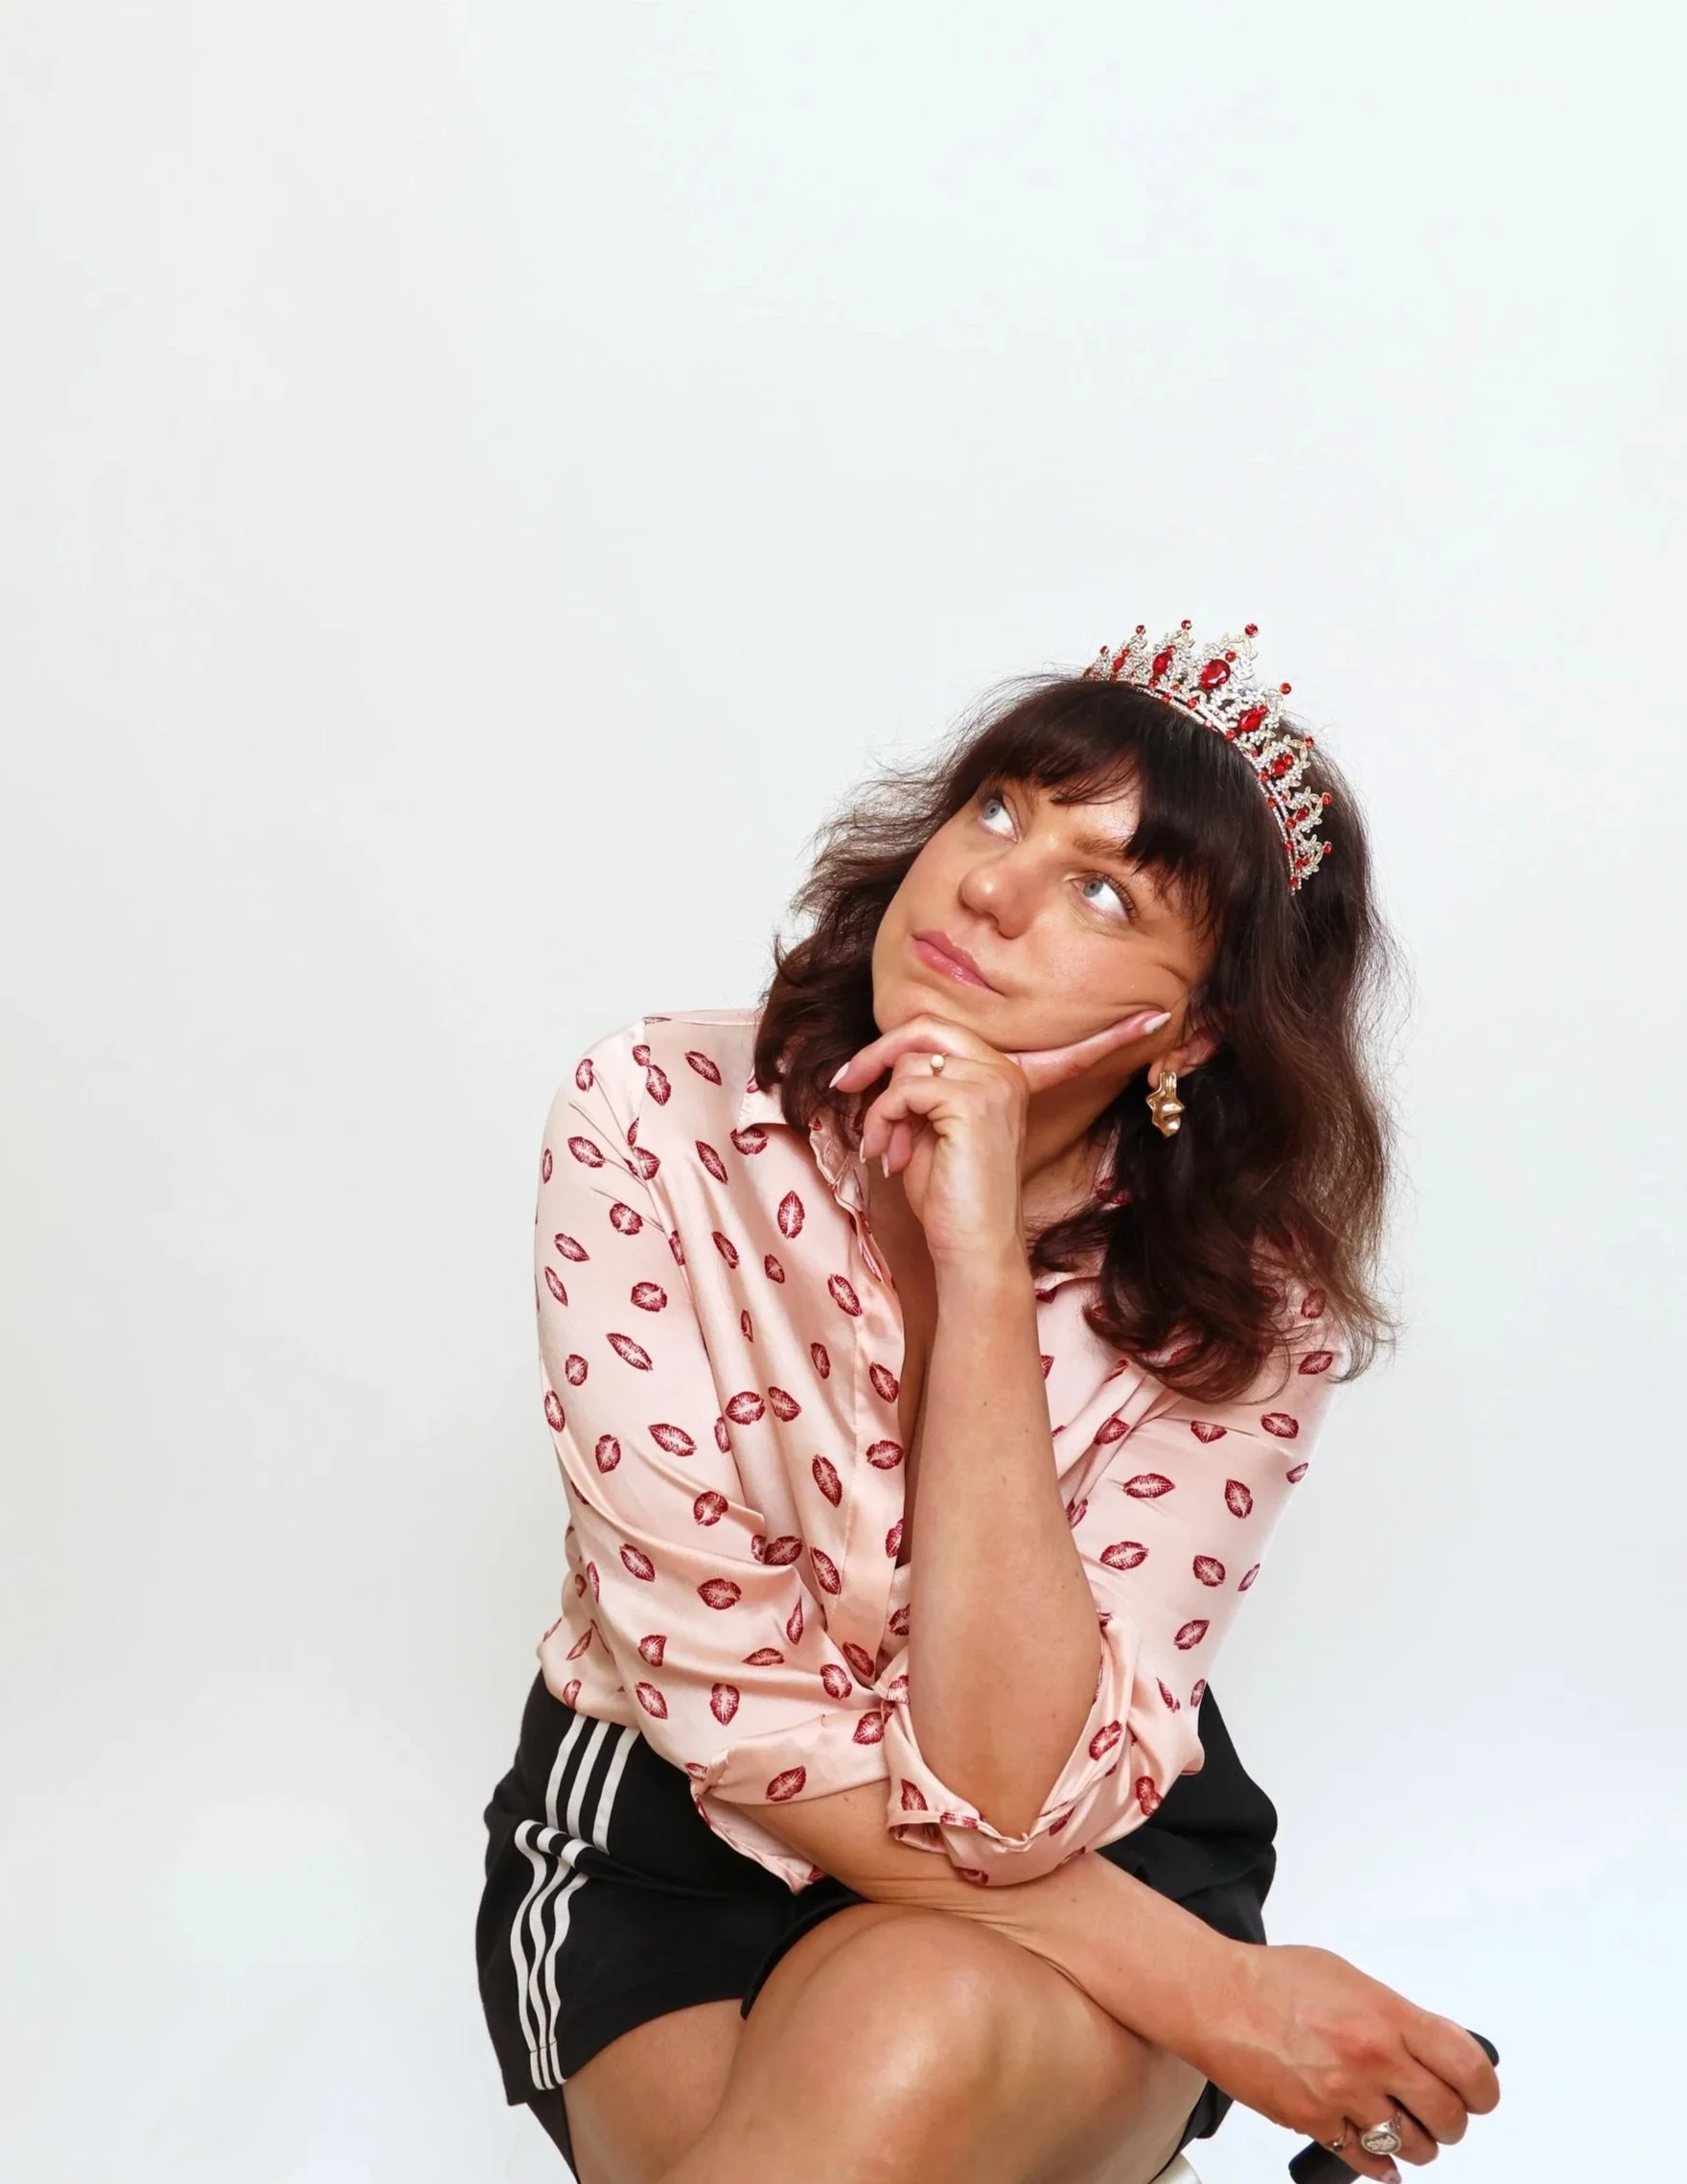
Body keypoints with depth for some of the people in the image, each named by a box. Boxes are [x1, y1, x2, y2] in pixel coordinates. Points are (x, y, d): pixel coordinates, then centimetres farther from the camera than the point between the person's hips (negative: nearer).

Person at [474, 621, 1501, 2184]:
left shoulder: (1244, 1305, -15)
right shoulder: (655, 1119, -16)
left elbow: (1014, 1797, -24)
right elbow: (729, 1695, -18)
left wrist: (984, 1264, -31)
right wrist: (1207, 1991, -21)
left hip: (1091, 1872, -1)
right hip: (671, 1843, 1)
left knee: (919, 2043, -34)